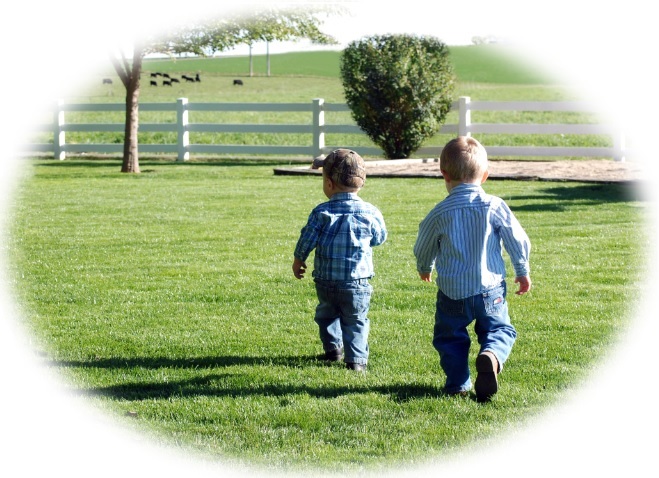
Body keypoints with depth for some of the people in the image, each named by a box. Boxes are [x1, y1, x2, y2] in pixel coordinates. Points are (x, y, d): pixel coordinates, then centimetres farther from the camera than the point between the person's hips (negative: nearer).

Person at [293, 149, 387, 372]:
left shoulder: (321, 213, -8)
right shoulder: (370, 213, -6)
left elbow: (306, 240, -3)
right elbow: (380, 238, 9)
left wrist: (298, 261, 15)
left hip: (325, 280, 1)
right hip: (357, 282, -1)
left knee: (327, 314, 25)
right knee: (355, 321, 8)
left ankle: (333, 349, 31)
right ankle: (356, 358, 0)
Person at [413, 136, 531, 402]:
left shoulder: (439, 213, -6)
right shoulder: (494, 206, -8)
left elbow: (423, 247, 10)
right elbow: (517, 240, -2)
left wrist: (424, 268, 32)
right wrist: (523, 272, 14)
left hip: (452, 290, 0)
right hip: (490, 288, 0)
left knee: (450, 337, 16)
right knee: (499, 329, 11)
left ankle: (458, 383, 11)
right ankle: (491, 355, -19)